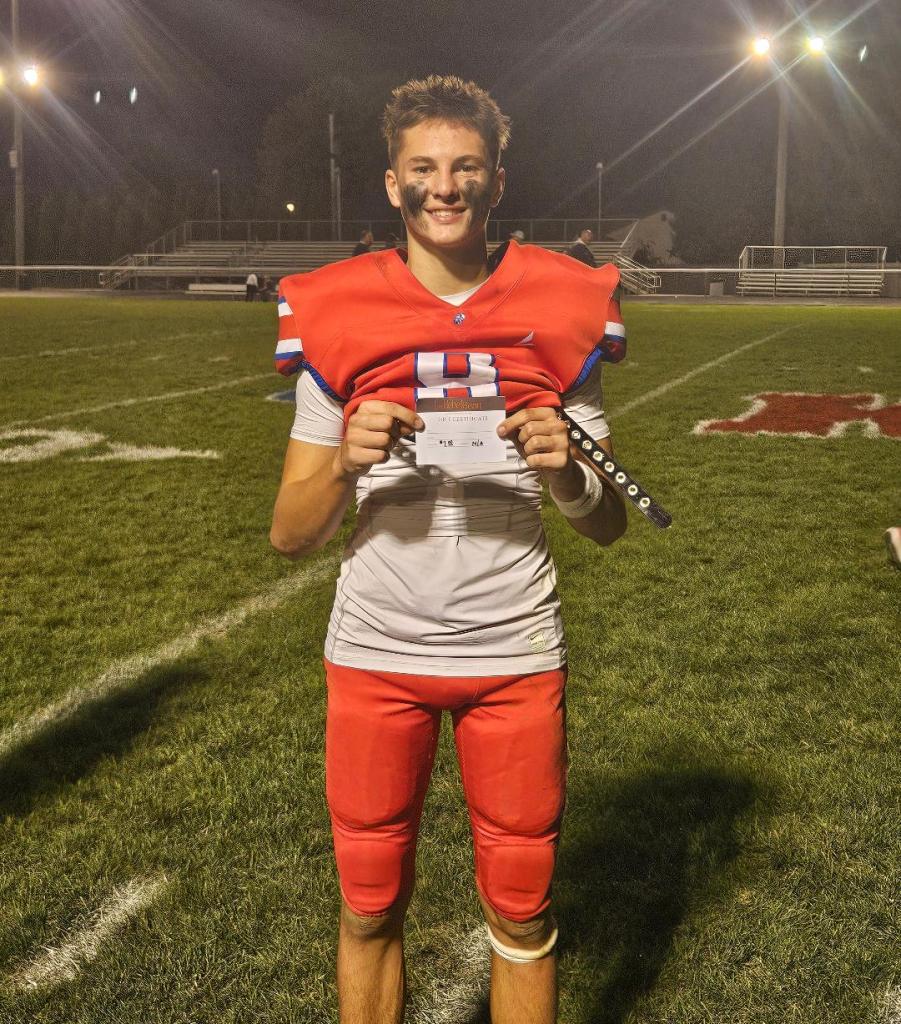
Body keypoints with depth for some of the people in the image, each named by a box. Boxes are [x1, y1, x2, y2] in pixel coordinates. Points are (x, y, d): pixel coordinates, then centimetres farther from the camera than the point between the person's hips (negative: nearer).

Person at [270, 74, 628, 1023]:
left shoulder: (557, 313, 1)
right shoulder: (338, 318, 0)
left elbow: (608, 526, 5)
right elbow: (290, 536, 1)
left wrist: (565, 473, -16)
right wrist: (345, 464, -19)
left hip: (515, 653, 0)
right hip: (375, 651, 0)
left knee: (520, 916, 11)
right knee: (370, 910, 12)